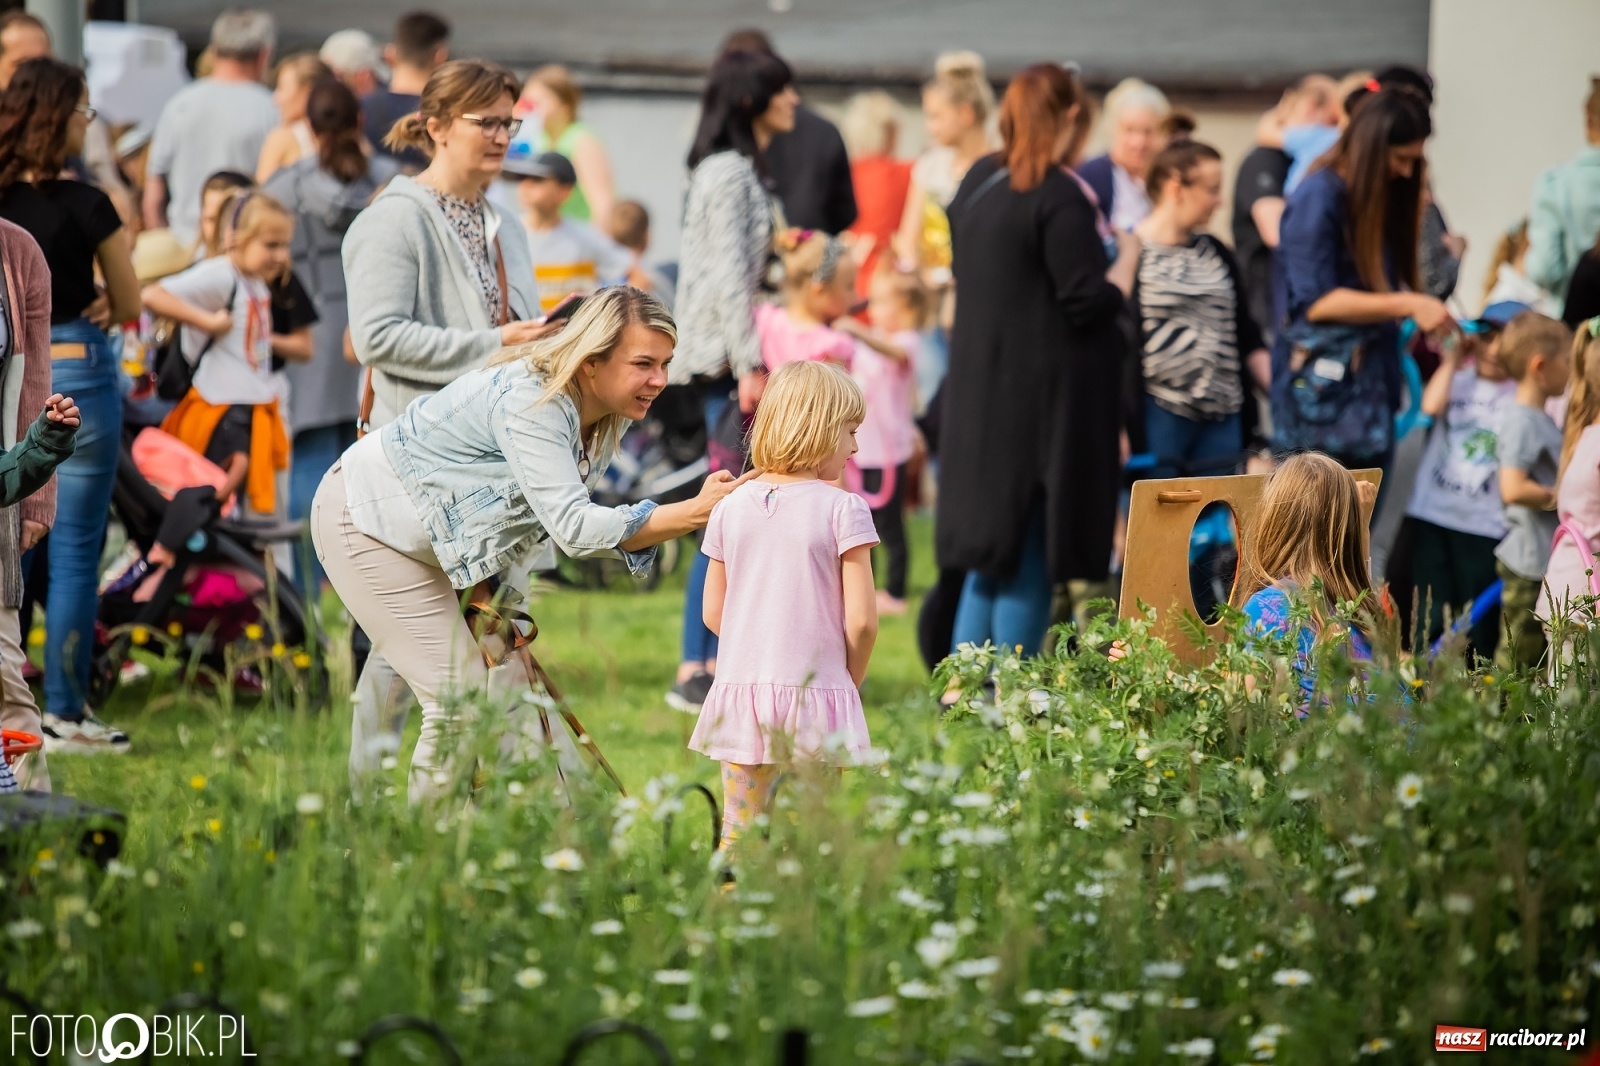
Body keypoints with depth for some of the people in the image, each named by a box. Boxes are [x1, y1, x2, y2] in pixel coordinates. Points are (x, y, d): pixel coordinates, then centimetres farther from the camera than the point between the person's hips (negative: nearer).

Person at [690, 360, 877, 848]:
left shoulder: (731, 507, 6)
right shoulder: (842, 509, -7)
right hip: (816, 696, -4)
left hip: (740, 695, 4)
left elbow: (713, 614, 10)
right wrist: (851, 679, 7)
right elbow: (860, 619, -10)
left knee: (739, 840, 7)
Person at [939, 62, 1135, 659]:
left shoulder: (977, 183, 8)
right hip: (1045, 402, -8)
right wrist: (1128, 257, 0)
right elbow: (1089, 302, -18)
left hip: (979, 392, 8)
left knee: (992, 551, 15)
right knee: (1030, 560, 0)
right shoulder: (1059, 197, -16)